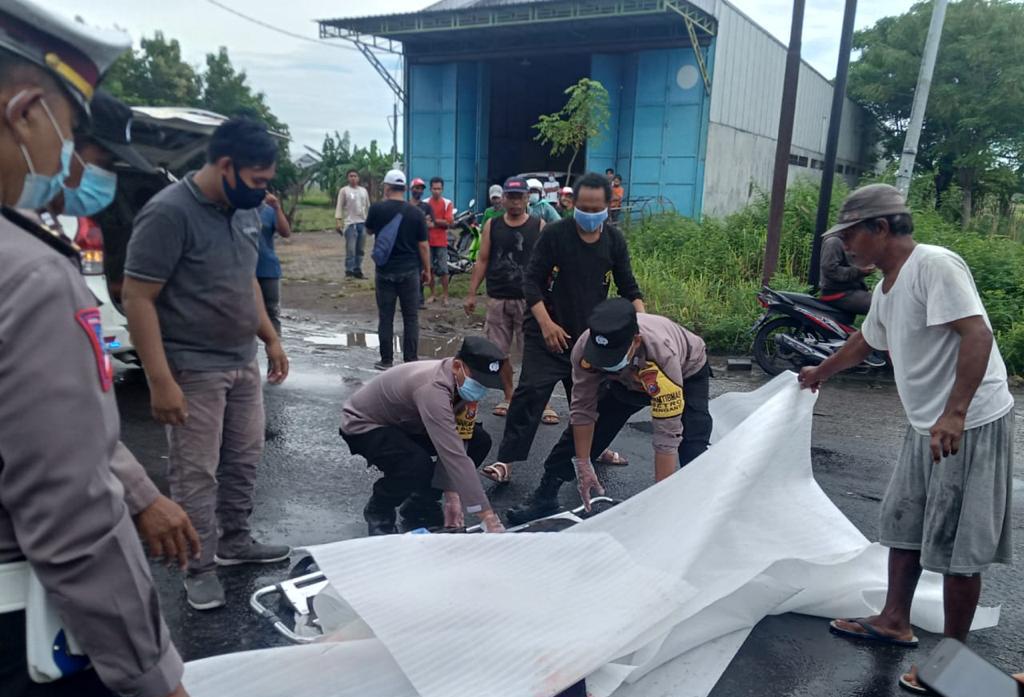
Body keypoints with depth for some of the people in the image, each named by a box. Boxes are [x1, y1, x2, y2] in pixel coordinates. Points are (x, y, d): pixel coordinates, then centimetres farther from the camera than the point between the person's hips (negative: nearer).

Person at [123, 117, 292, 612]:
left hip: (243, 363, 8)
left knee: (244, 459, 17)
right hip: (192, 371, -7)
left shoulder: (245, 211, 4)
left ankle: (234, 542, 35)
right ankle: (200, 569, 20)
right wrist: (160, 381, -22)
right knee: (196, 473, 4)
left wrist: (271, 338, 14)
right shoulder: (168, 213, -19)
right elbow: (137, 300, -19)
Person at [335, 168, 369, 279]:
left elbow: (368, 206, 17)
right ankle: (349, 271, -4)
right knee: (350, 249, -8)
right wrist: (337, 221, -14)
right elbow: (339, 207, -4)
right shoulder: (344, 190, 0)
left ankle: (357, 270, 13)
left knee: (360, 249, 7)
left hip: (363, 223, 5)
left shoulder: (363, 191, 14)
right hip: (350, 223, -5)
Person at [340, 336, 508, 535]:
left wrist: (453, 496, -18)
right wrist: (487, 515, -42)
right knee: (417, 465, -36)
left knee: (479, 441, -6)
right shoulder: (433, 388, -39)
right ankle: (377, 511, -3)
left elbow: (457, 445, -12)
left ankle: (420, 506, 8)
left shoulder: (465, 385, -14)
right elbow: (454, 455, -43)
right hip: (364, 425, -8)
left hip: (406, 424, 8)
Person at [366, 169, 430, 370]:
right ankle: (410, 360, 8)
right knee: (411, 317, 7)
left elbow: (369, 231, 13)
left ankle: (386, 360, 12)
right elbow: (423, 245, -3)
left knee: (385, 317, 8)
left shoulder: (377, 208, -6)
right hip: (410, 271, 0)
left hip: (385, 270, 0)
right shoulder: (416, 213, -5)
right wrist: (427, 270, 8)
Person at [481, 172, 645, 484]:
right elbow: (532, 281, -12)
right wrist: (546, 323, -23)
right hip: (547, 333, -4)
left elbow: (628, 287, 5)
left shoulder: (614, 240, 1)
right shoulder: (555, 234, -11)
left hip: (590, 334, 4)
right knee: (530, 392, -12)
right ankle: (507, 459, -7)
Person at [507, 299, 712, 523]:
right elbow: (582, 409, -21)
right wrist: (582, 464, -17)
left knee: (692, 445, -26)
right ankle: (545, 496, 11)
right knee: (580, 428, -3)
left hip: (687, 372, -3)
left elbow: (667, 435, -42)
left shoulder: (662, 355, -47)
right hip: (629, 378, 4)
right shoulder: (585, 348, -35)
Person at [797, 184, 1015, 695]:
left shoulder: (934, 264, -18)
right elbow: (865, 341, 28)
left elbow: (977, 334, -27)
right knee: (903, 524, 18)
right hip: (926, 426, 10)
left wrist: (954, 414, -34)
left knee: (958, 546, 0)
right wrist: (821, 372, 43)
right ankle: (895, 621, 35)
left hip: (970, 424, -10)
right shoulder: (886, 287, 11)